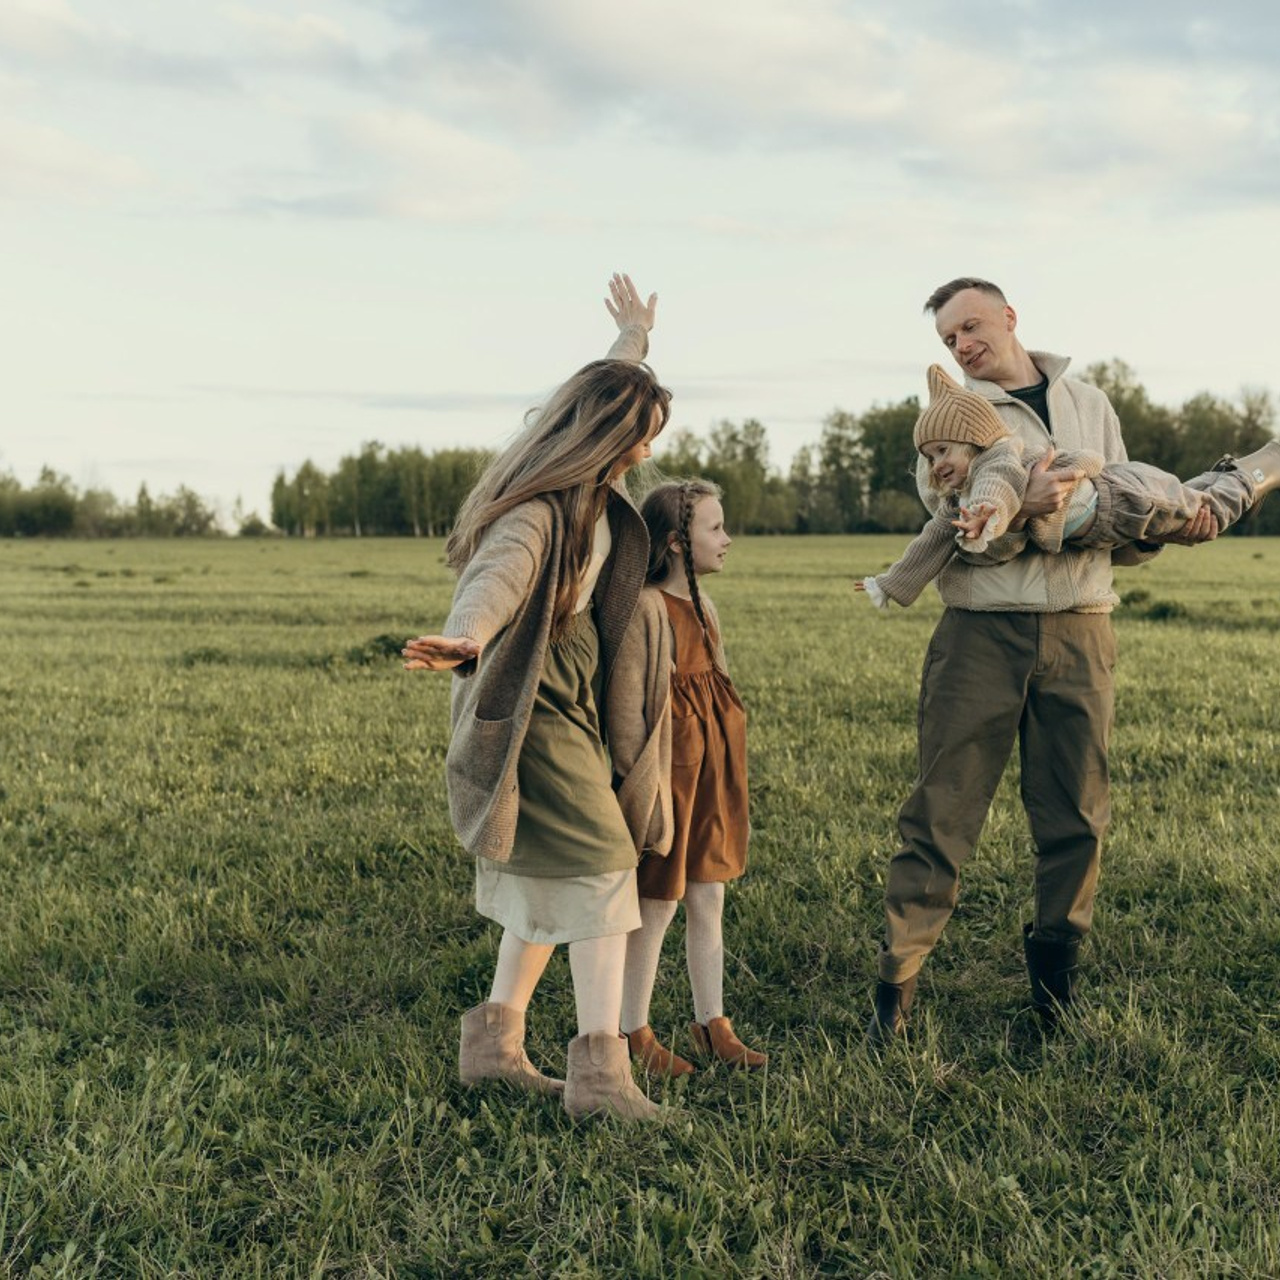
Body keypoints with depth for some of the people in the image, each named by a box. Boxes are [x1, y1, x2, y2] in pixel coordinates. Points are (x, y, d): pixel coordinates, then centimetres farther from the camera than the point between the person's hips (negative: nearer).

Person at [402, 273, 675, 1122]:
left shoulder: (596, 489, 8)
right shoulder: (539, 511, -21)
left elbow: (611, 400, 30)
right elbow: (496, 577, -43)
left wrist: (634, 342, 46)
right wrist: (463, 640, -63)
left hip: (572, 697, 10)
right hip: (533, 707, -10)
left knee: (551, 878, 11)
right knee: (597, 864, -13)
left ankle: (496, 1041, 20)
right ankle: (599, 1070, -13)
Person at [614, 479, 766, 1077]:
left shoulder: (702, 606, 11)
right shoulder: (645, 607, -15)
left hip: (711, 766, 8)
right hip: (669, 764, -8)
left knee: (709, 899, 13)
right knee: (657, 904, 2)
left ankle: (711, 1023, 24)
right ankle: (634, 1032, 16)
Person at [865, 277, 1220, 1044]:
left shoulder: (1090, 406, 15)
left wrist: (1170, 528, -4)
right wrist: (1021, 511, -26)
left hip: (1079, 634, 3)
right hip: (983, 633, -2)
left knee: (1077, 816, 6)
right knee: (943, 812, -3)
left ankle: (1056, 976, 23)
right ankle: (897, 986, 3)